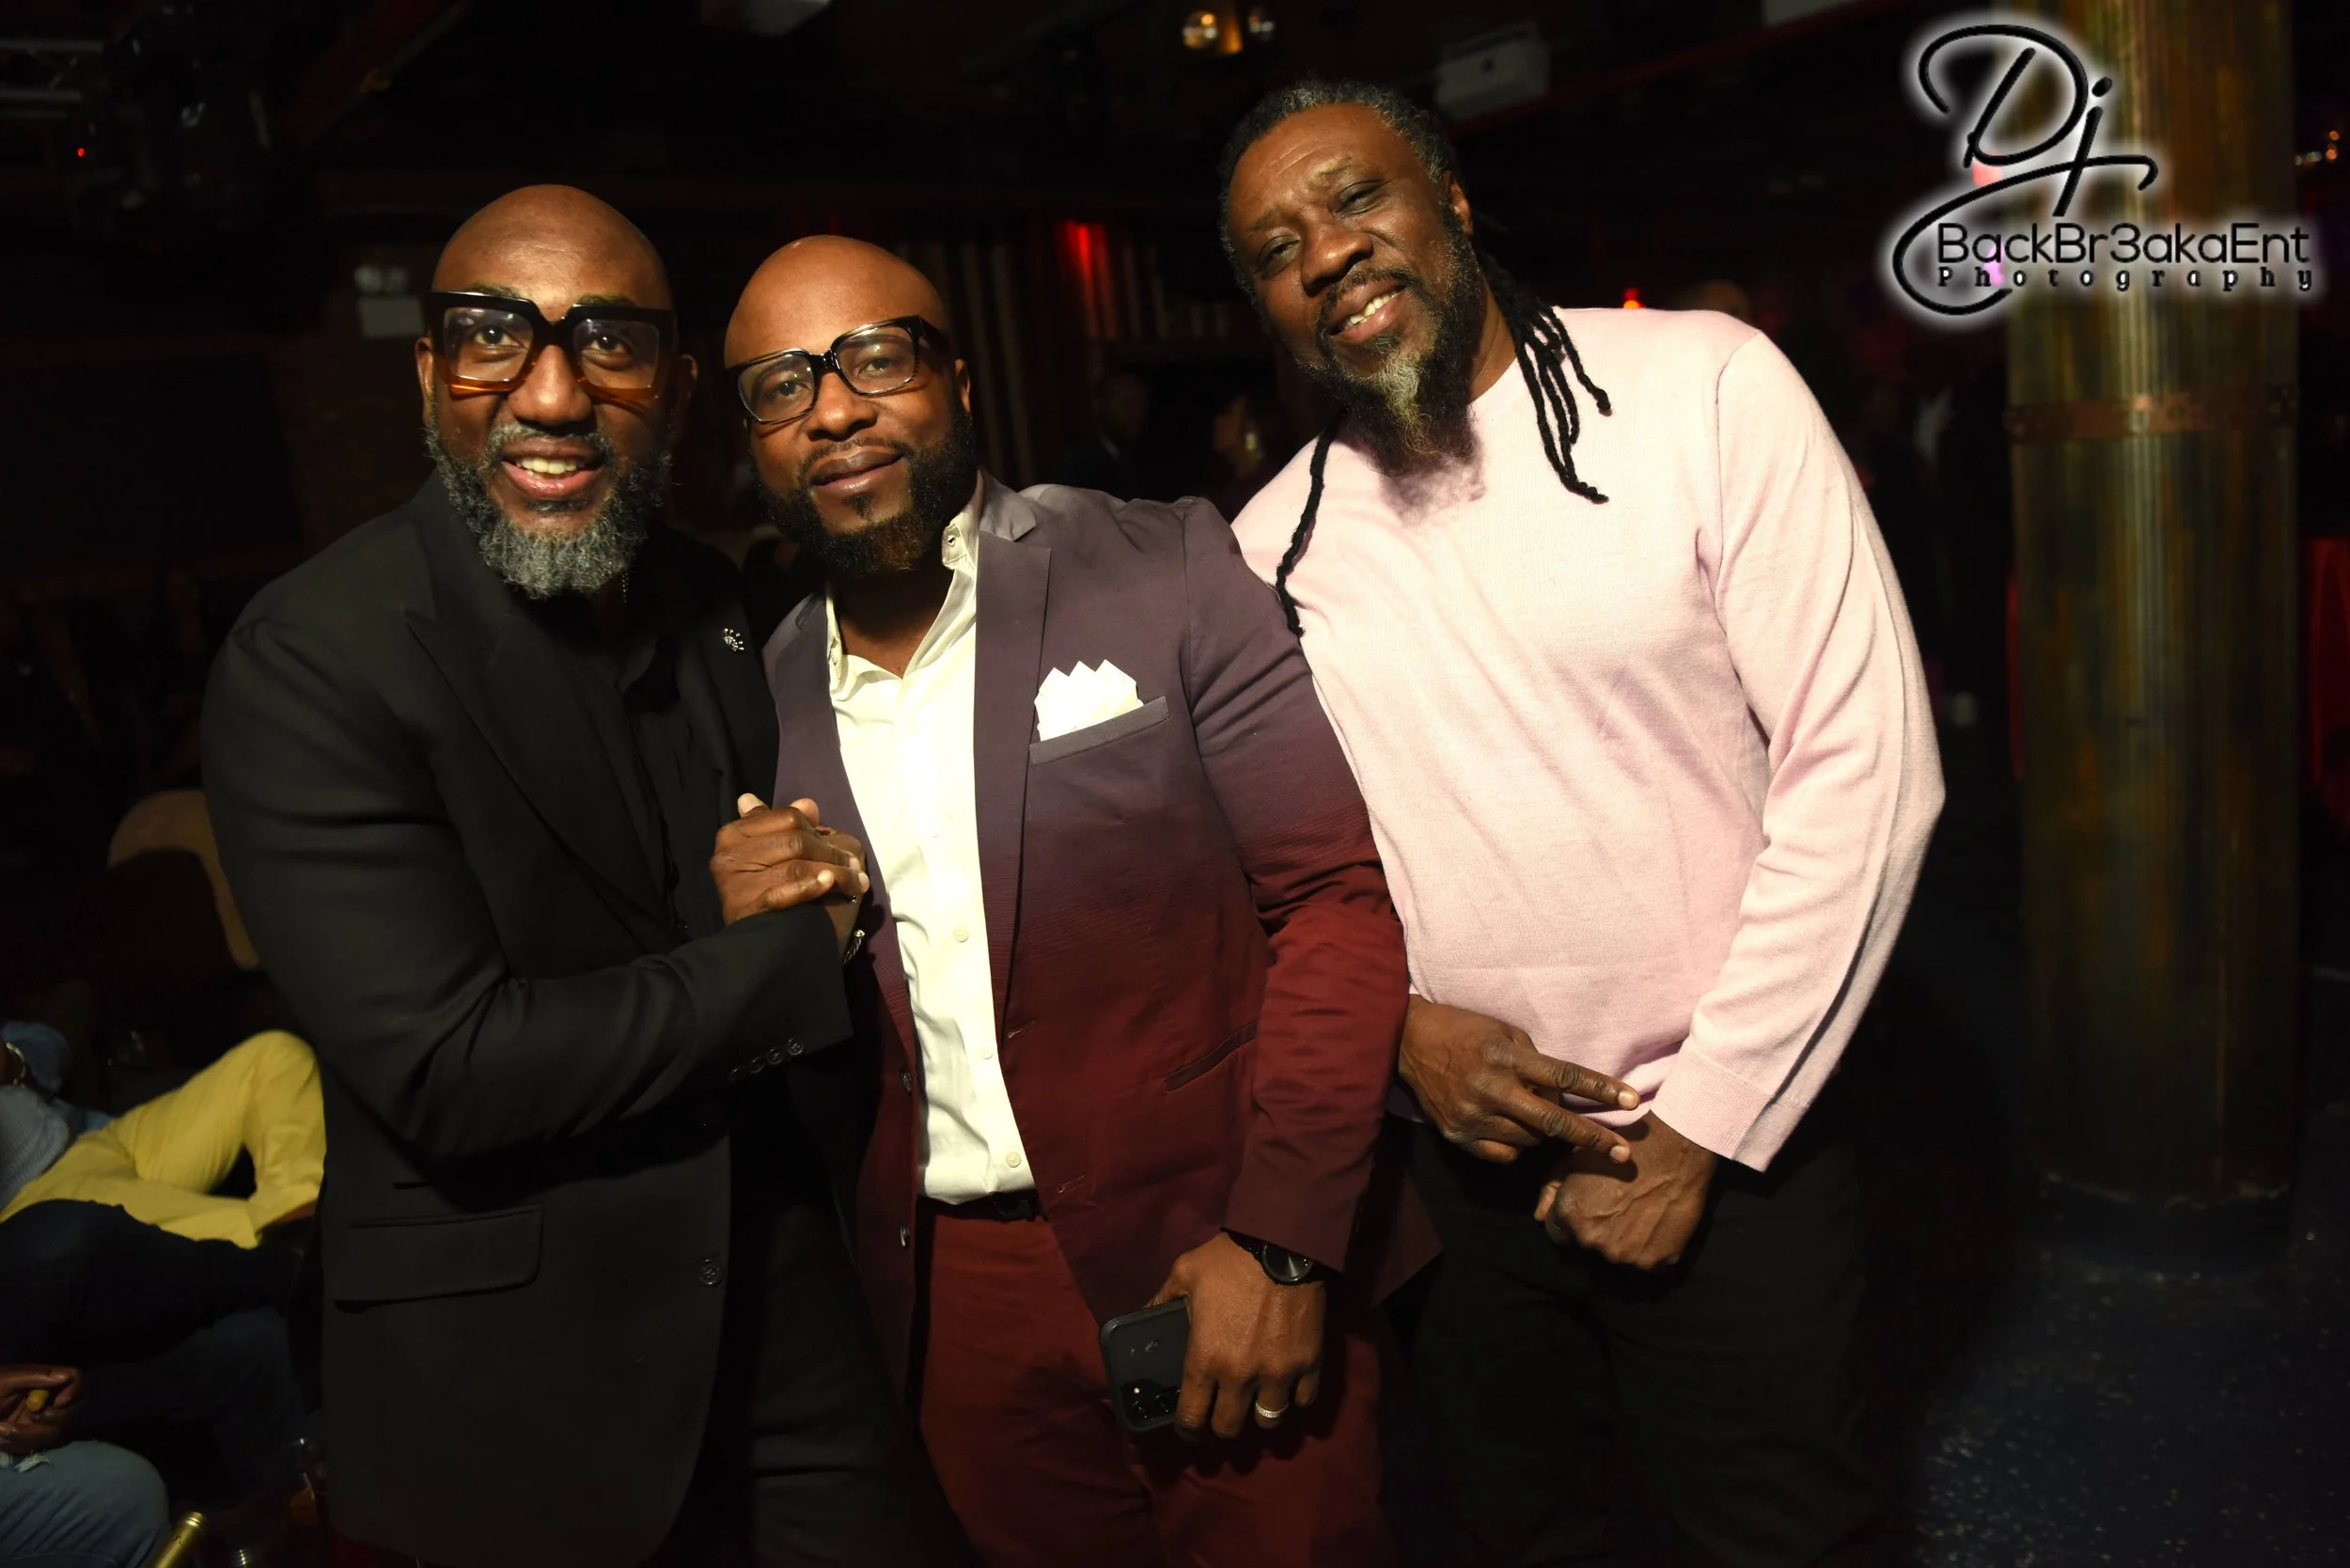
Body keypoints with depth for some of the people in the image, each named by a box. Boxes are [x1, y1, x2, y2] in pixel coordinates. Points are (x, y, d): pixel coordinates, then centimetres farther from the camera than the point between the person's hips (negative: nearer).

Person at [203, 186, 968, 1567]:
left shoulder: (708, 601, 3)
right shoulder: (310, 661, -18)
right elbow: (446, 1071, -23)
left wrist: (740, 901, -11)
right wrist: (793, 949, -16)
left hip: (776, 1282, 6)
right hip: (511, 1369, -5)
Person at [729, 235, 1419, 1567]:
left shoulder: (1167, 571, -7)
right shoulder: (766, 695, 5)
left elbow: (1337, 894, -10)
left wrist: (1282, 1235, -16)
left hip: (1214, 1253, -3)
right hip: (952, 1295, 3)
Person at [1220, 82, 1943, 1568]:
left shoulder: (1706, 389, -12)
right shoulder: (1277, 543, 0)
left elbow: (1864, 767, -15)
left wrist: (1697, 1132, -14)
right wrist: (1395, 1019, -11)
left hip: (1727, 1150, -3)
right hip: (1455, 1154, 4)